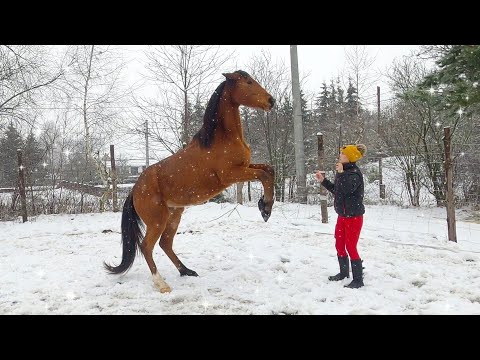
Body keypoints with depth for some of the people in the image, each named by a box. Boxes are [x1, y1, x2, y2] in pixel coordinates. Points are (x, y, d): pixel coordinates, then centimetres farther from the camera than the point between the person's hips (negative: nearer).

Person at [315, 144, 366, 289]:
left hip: (354, 216, -9)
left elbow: (347, 189, -33)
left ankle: (358, 279, 8)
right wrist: (323, 181, 14)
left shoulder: (355, 172, -17)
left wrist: (341, 173, -25)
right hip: (342, 215, 9)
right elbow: (336, 190, 19)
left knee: (351, 247, -4)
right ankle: (344, 272, 33)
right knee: (339, 245, 16)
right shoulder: (344, 171, 9)